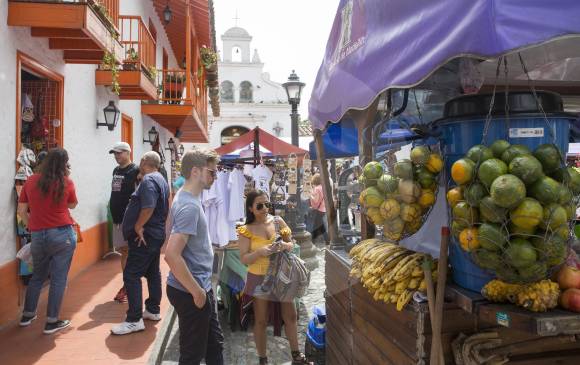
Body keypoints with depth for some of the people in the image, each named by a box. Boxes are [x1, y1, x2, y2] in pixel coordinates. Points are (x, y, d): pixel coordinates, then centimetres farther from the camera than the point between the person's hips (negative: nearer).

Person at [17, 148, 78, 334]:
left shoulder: (30, 181, 2)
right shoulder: (66, 183, -6)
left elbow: (21, 211, 6)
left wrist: (32, 227, 20)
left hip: (38, 236, 4)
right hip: (63, 235, -4)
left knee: (38, 275, 22)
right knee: (58, 278, 5)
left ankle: (27, 315, 34)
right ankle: (52, 322, 11)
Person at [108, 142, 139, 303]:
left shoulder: (135, 171, -11)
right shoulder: (116, 171, 14)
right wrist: (114, 213, 18)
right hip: (117, 218, 8)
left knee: (127, 252, -5)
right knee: (122, 251, 13)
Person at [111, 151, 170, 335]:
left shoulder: (148, 180, -17)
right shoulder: (161, 180, 15)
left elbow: (148, 207, -29)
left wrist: (138, 226, -19)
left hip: (145, 236, -11)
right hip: (156, 234, 11)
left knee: (131, 275, -8)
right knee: (153, 272, 16)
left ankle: (134, 320, -6)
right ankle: (153, 310, 26)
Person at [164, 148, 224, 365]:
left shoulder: (188, 198, 7)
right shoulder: (189, 206, -24)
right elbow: (172, 255, -31)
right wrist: (196, 291, -21)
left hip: (201, 287, 9)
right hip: (190, 292, -9)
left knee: (215, 344, 22)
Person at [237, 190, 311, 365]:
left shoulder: (278, 221, -2)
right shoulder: (247, 230, -11)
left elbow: (292, 244, 6)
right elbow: (244, 259, -12)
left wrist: (285, 245, -17)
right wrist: (260, 252, -29)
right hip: (259, 278, -3)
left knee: (290, 316, 13)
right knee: (261, 320, 9)